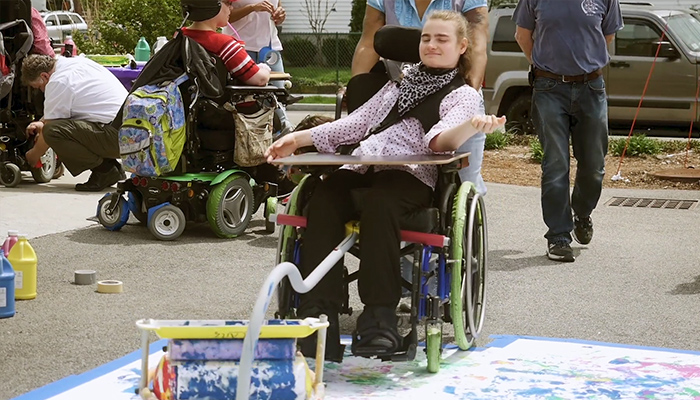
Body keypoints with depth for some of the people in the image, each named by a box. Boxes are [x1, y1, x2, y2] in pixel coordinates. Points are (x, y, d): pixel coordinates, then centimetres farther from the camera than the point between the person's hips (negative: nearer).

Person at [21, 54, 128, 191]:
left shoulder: (57, 83, -11)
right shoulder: (76, 62, 16)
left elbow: (51, 131, -3)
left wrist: (33, 157, 13)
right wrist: (43, 122, 34)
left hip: (116, 135, -10)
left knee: (53, 131, -19)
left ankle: (104, 170, -7)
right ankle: (111, 167, 14)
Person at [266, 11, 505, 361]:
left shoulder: (463, 95, 16)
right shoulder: (399, 85, 34)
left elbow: (440, 140, -4)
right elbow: (355, 124, 29)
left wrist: (472, 127, -28)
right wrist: (299, 139, 17)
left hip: (413, 175, -4)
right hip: (362, 167, 4)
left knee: (381, 199, -39)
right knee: (324, 198, -29)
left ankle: (380, 316, -37)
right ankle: (318, 317, -37)